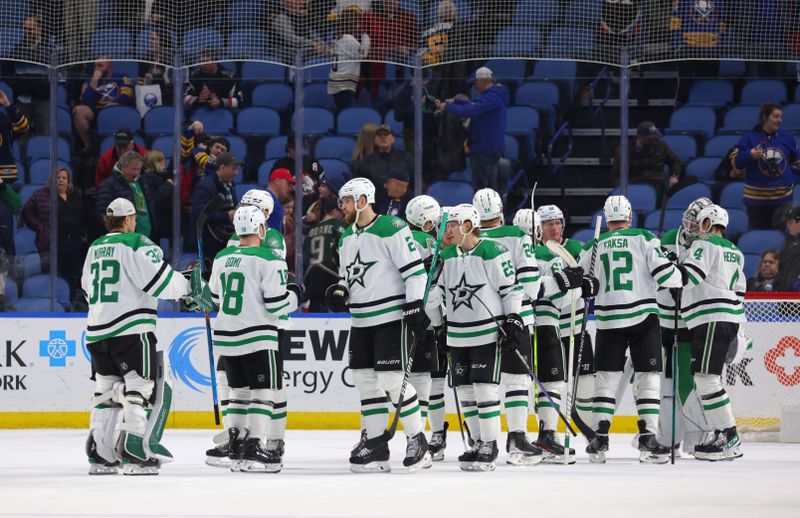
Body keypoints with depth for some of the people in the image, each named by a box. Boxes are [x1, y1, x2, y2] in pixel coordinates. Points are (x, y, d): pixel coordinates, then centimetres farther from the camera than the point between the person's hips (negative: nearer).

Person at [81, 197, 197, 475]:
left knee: (107, 389, 15)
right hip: (131, 329, -8)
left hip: (97, 329, 8)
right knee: (144, 388, -5)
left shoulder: (94, 249, 16)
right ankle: (135, 454, -14)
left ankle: (99, 455, 12)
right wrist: (186, 288, 4)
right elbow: (160, 280, -13)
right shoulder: (135, 244, -7)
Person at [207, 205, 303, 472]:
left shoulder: (222, 258, 9)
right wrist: (295, 295, 6)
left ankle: (236, 449, 16)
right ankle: (255, 453, -11)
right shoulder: (269, 260, -11)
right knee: (264, 392, -2)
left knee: (240, 391, 17)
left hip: (226, 337, 7)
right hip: (257, 337, -7)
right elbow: (276, 304, -14)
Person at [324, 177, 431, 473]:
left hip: (391, 316, -9)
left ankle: (417, 441, -3)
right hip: (362, 320, 9)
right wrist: (339, 292, 3)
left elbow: (414, 269, -15)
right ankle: (376, 443, 13)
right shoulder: (347, 237, 14)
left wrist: (416, 306, -19)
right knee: (365, 379, 7)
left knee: (392, 379, -12)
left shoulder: (391, 229, -13)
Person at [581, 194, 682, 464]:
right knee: (648, 376, 1)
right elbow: (664, 272, -8)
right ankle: (647, 437, -8)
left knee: (606, 378, 8)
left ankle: (600, 439, 2)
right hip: (643, 317, -2)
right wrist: (679, 280, 13)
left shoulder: (593, 246, 6)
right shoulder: (644, 239, -2)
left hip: (608, 319, 2)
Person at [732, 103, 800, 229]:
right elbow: (736, 163, -4)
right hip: (756, 199, -2)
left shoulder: (787, 137, 6)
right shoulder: (749, 137, -2)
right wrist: (749, 156, -22)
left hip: (782, 198, 2)